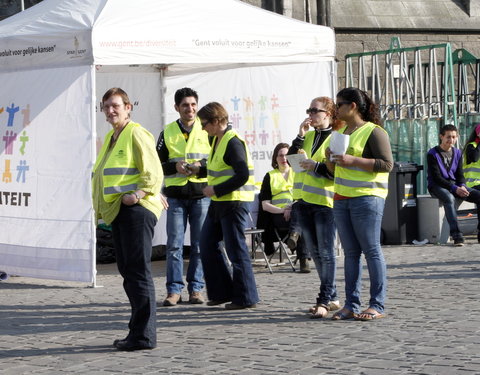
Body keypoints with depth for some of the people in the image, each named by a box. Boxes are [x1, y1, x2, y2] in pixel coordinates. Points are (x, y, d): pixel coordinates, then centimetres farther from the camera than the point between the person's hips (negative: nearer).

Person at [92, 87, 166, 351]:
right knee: (127, 271, 10)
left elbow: (154, 172, -12)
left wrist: (138, 194, -22)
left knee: (138, 270, -10)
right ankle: (139, 329, 16)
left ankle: (144, 335, -10)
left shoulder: (136, 134, -7)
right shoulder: (111, 138, 20)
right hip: (118, 211, 10)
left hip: (136, 209, -10)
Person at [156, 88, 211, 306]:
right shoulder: (168, 133, 8)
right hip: (175, 196, 0)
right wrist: (175, 167, -10)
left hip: (201, 194, 0)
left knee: (199, 245, 3)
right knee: (174, 245, -2)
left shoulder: (207, 130, 5)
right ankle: (174, 290, 2)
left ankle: (195, 289, 10)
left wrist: (202, 167, -12)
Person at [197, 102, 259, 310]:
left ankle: (245, 298, 5)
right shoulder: (218, 140, 13)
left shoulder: (233, 142, -17)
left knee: (235, 249, -4)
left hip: (234, 202, -10)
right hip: (218, 202, 10)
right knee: (208, 245, 12)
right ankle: (221, 292, 20)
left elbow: (242, 176, -23)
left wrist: (216, 189, -19)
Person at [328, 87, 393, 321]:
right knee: (350, 252, 6)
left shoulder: (373, 132, -6)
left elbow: (387, 164, -14)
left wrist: (353, 160, -19)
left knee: (372, 250, -5)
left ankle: (377, 305, -3)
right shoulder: (342, 132, 18)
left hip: (367, 197, -8)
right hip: (341, 198, 8)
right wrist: (330, 159, 4)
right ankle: (351, 305, 8)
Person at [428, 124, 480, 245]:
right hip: (437, 186, -5)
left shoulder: (457, 153, 12)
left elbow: (460, 174, 10)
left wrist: (462, 186, -13)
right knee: (449, 198, -39)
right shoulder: (432, 154, -7)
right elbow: (436, 177, -13)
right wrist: (455, 189, -23)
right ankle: (456, 235, -45)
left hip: (455, 184, 6)